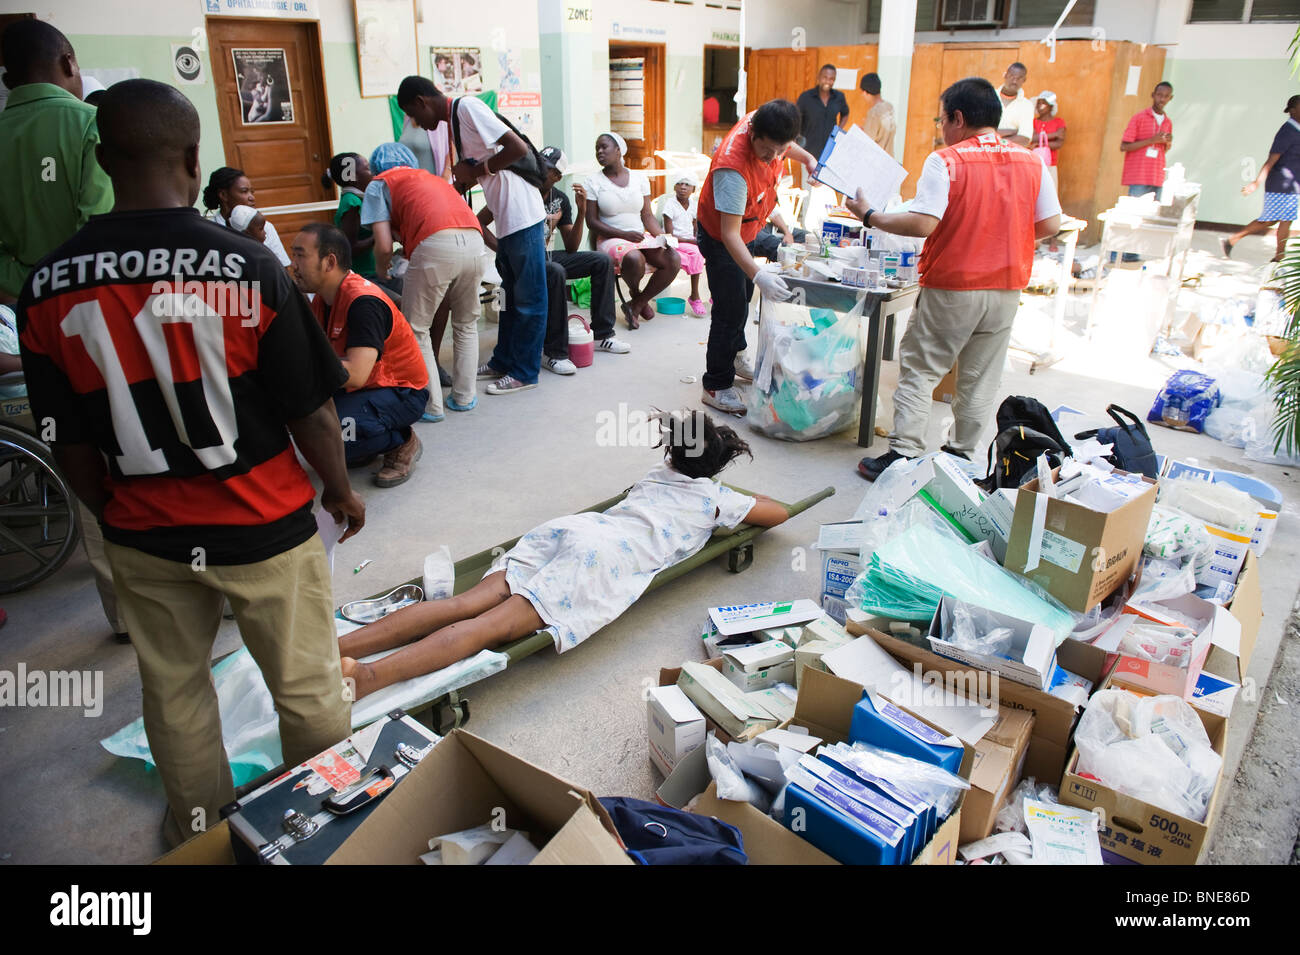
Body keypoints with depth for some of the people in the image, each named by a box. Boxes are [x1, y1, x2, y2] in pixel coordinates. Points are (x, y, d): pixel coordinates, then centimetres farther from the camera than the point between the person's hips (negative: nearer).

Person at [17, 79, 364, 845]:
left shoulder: (48, 287, -7)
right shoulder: (250, 269, -19)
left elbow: (73, 443, 0)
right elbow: (312, 414, -14)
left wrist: (113, 514, 17)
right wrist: (341, 490, 4)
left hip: (145, 537, 4)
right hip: (263, 525, -3)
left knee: (174, 689, 23)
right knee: (306, 686, 15)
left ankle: (201, 830, 43)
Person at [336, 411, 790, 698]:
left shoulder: (658, 474, 37)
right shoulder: (716, 498, 23)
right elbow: (780, 513, 34)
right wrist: (751, 500, 54)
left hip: (568, 525, 6)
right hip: (608, 556, -6)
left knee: (467, 603, -12)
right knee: (493, 626, -22)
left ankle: (336, 646, -29)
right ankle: (366, 676, -40)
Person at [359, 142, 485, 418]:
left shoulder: (379, 184, 19)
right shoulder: (431, 177, 36)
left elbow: (384, 247, 8)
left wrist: (381, 269, 29)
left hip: (436, 245, -5)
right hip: (474, 241, 5)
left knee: (417, 329, 9)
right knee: (466, 324, 22)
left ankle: (431, 405, 8)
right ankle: (464, 397, 25)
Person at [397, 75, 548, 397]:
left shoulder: (468, 107, -14)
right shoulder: (453, 121, 14)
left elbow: (519, 148, -22)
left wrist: (477, 169, -14)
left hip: (522, 215, -10)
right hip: (506, 219, 10)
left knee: (528, 298, 0)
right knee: (512, 294, 18)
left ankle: (525, 373, 9)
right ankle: (503, 361, 29)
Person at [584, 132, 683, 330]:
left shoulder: (639, 177, 11)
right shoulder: (593, 181, 1)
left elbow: (647, 215, 11)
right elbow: (592, 222, -5)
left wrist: (662, 236, -9)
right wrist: (624, 235, -17)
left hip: (641, 237, 4)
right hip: (611, 239, -4)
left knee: (674, 260, -22)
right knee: (635, 259, -38)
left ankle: (635, 306, -10)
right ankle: (636, 294, -1)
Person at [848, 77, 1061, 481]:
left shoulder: (945, 161, -12)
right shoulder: (1032, 163, 3)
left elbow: (922, 223, -21)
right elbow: (1050, 224, 6)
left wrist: (869, 216, -9)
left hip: (951, 288, -5)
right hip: (1007, 288, 5)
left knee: (918, 370, 6)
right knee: (980, 379, 14)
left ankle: (903, 455, 4)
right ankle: (961, 454, 23)